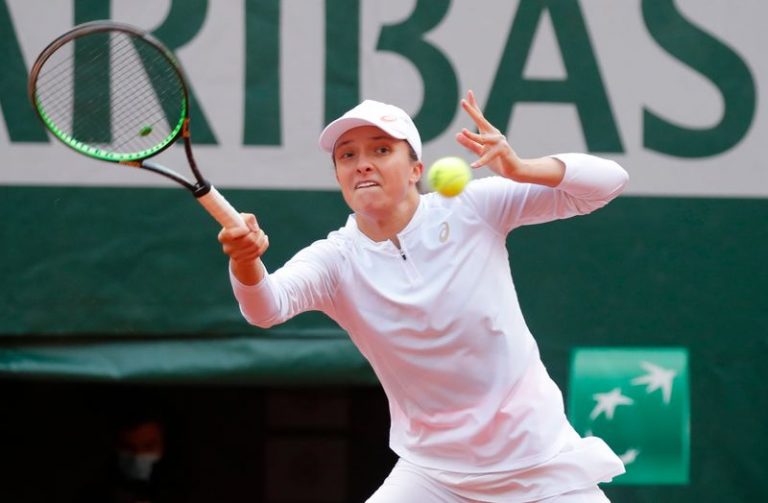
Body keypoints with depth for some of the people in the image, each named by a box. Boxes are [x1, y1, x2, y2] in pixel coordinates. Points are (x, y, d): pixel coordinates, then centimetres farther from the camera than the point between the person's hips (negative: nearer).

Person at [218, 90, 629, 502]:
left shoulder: (470, 209, -10)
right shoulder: (336, 259, -9)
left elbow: (608, 181, -14)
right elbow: (267, 306, -29)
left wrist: (520, 170, -33)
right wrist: (246, 262, -53)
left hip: (540, 459, -1)